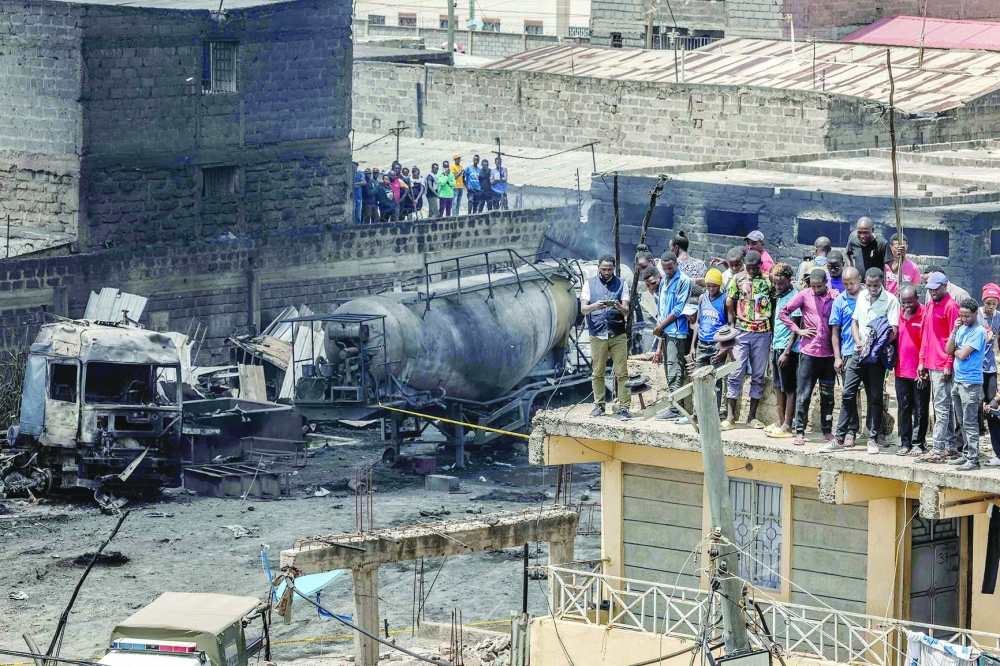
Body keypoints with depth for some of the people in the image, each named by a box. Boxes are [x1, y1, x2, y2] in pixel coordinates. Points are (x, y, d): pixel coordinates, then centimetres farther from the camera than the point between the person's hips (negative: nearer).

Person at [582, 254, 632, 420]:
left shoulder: (621, 284, 7)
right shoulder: (589, 284, 7)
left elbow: (626, 311, 1)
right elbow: (583, 309, -1)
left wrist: (620, 307, -23)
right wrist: (594, 306, -23)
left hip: (618, 334, 0)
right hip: (597, 335, 0)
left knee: (622, 373, -5)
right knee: (598, 373, 4)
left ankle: (624, 406, -4)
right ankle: (599, 405, 13)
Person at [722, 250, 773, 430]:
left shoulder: (769, 280, 2)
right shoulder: (738, 278, 3)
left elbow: (776, 305, 6)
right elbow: (729, 304, 5)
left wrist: (773, 327, -1)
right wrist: (732, 327, -3)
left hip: (763, 333, 1)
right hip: (742, 333, -1)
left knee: (758, 375, 6)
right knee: (736, 374, -5)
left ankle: (752, 416, 13)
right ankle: (730, 417, -4)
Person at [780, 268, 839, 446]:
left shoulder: (835, 296, 2)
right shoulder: (804, 295, -1)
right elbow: (783, 312, 3)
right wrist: (798, 330, -5)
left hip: (829, 352, 2)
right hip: (809, 351, -2)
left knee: (827, 394, 9)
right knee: (804, 393, -1)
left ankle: (827, 431, 16)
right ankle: (800, 431, 3)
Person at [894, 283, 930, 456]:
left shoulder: (925, 314, -10)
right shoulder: (898, 314, 6)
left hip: (920, 372, -5)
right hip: (901, 370, 5)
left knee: (920, 409, 4)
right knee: (903, 409, 9)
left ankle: (918, 443, 11)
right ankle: (905, 443, 16)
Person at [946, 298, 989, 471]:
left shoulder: (979, 332, -12)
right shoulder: (961, 328, 12)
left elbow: (963, 354, -17)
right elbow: (949, 350, 8)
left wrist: (956, 351, 3)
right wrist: (954, 331, -2)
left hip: (971, 383, -8)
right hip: (958, 381, 8)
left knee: (970, 423, -8)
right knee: (962, 423, 14)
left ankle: (973, 460, -7)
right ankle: (966, 455, 21)